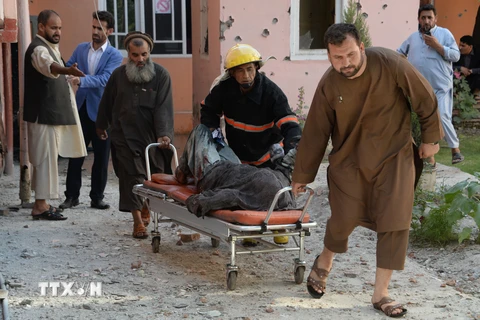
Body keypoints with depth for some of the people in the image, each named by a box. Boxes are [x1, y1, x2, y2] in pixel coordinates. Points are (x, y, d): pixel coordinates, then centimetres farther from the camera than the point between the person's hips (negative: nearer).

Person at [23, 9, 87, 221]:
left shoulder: (50, 46, 14)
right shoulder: (38, 49, -19)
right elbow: (48, 65, -44)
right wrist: (66, 70, -62)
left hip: (52, 113, 10)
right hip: (43, 114, -10)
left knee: (47, 158, 14)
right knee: (45, 158, -8)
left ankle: (43, 202, 22)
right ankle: (41, 206, -4)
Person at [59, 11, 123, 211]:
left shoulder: (114, 56, -5)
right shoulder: (81, 49, 8)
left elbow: (104, 79, -19)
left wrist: (81, 80, -34)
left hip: (101, 111, -2)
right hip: (80, 108, 3)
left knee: (101, 157, 4)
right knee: (75, 155, 5)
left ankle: (97, 197, 14)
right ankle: (72, 196, 13)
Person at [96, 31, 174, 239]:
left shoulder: (161, 75, -6)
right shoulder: (118, 75, 2)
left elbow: (163, 107, -15)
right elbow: (107, 103, 15)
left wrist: (164, 134, -25)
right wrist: (101, 126, 25)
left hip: (152, 136, 0)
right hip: (125, 137, 0)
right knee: (132, 176, -6)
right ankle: (138, 220, -4)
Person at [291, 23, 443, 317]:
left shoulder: (391, 64, -21)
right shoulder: (329, 85, -13)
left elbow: (426, 100, -8)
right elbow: (314, 133, -4)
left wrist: (431, 138, 0)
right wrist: (302, 176, 1)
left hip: (394, 155, 0)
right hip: (349, 158, 1)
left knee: (395, 222, -6)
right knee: (344, 219, 1)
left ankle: (380, 293, 5)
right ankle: (324, 262, 34)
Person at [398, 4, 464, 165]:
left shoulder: (444, 33, -1)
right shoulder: (413, 37, 13)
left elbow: (456, 55, -8)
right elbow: (399, 53, 23)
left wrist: (437, 46, -15)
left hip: (440, 87, -4)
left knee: (442, 118, -14)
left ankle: (455, 149, 4)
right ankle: (430, 157, 13)